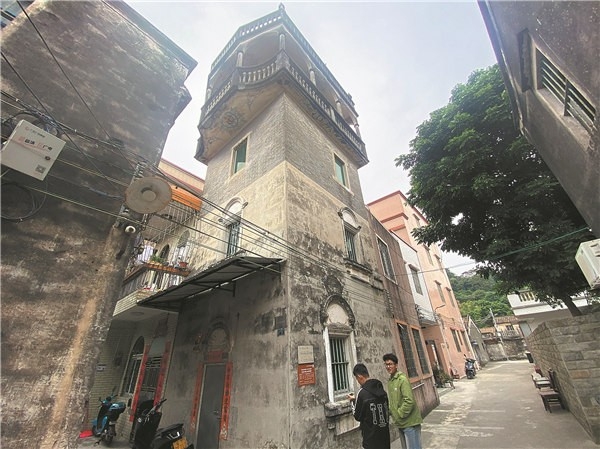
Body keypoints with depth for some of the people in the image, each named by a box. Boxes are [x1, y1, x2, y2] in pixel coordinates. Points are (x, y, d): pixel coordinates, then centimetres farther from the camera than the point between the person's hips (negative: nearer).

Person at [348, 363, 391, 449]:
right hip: (385, 433, 6)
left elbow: (357, 416, -10)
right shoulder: (381, 389, 0)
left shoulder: (362, 393, -19)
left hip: (371, 436, -6)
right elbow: (387, 410, 10)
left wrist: (353, 401, 4)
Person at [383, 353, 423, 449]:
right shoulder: (389, 381, 6)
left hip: (409, 422, -8)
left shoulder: (402, 379, -18)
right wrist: (390, 411, 2)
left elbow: (409, 401, -23)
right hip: (400, 423, 8)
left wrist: (399, 415, -17)